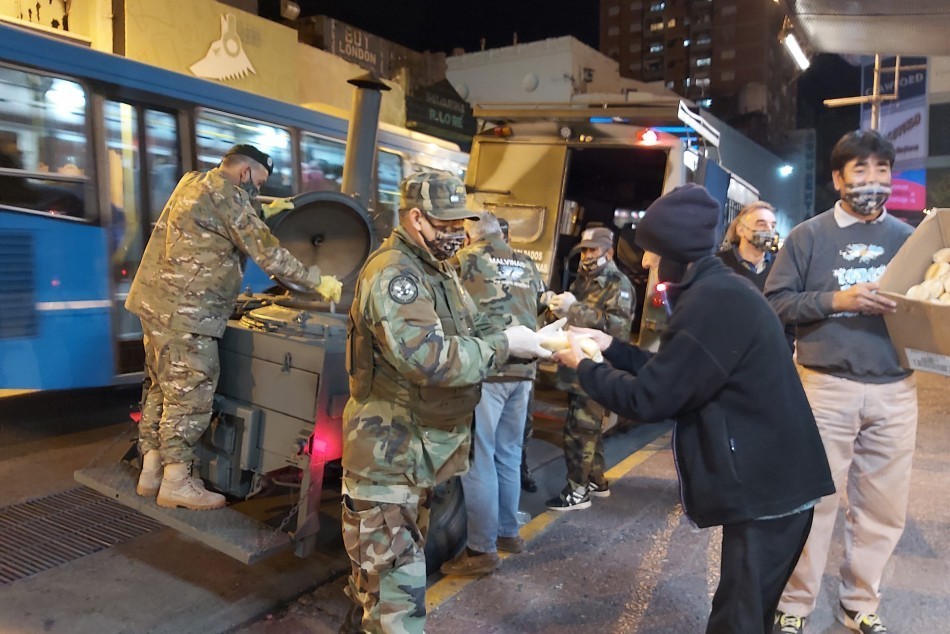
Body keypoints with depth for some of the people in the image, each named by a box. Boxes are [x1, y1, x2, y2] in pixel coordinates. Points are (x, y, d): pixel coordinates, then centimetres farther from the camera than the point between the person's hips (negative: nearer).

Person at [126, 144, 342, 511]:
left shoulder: (193, 182, 18)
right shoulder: (225, 192, -11)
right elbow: (266, 251, -14)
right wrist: (316, 281, -9)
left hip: (157, 302, 10)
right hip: (185, 312, -10)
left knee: (161, 388, 15)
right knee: (191, 395, -2)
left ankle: (151, 473, 25)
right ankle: (176, 483, 7)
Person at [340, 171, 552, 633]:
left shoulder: (438, 269, 12)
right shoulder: (393, 272, -22)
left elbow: (475, 330, 12)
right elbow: (430, 358, -32)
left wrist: (532, 342, -5)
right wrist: (506, 346, -23)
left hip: (419, 448, 10)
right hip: (389, 452, -10)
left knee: (383, 561, 27)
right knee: (396, 586, -1)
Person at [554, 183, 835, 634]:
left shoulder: (713, 301, -24)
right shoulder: (718, 291, 9)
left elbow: (649, 398, -21)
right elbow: (672, 373, 16)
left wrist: (583, 366, -7)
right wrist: (613, 348, 13)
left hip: (767, 487, -10)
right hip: (767, 478, 10)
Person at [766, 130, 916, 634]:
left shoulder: (908, 238, 11)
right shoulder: (809, 236, 1)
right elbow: (775, 303, -4)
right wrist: (838, 299, -17)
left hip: (895, 391, 4)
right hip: (827, 388, -3)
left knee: (883, 508, 11)